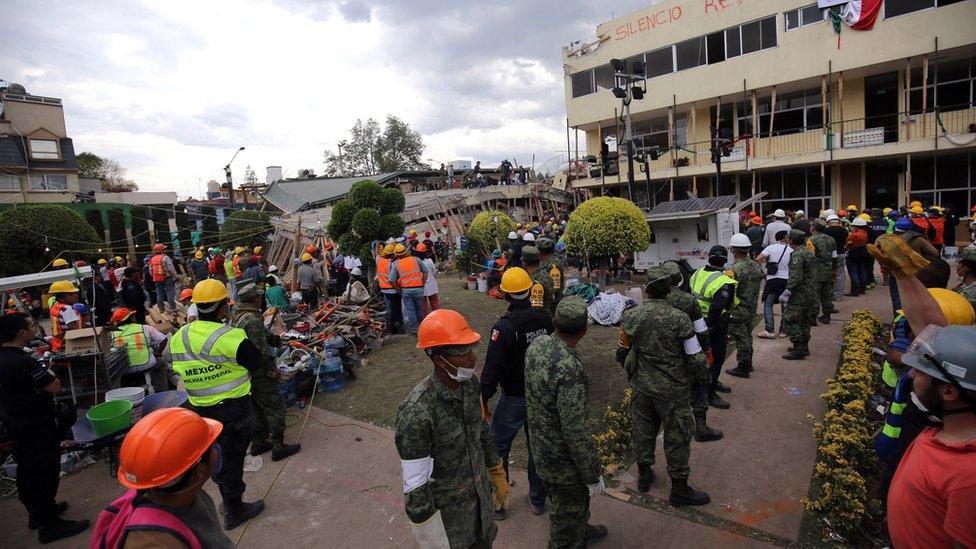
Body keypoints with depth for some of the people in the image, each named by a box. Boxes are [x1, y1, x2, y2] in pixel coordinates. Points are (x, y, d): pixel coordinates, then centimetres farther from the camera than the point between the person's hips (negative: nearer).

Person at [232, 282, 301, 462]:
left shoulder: (235, 315, 4)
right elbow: (261, 351, -25)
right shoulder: (252, 320, -27)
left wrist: (272, 338, 9)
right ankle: (278, 447, 12)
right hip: (259, 375, -9)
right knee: (275, 409, 4)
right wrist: (273, 370, -13)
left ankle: (258, 442, 34)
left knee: (257, 408, 22)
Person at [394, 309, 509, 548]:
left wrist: (497, 475, 15)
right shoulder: (416, 412, -34)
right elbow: (415, 485, -25)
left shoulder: (470, 383, -13)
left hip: (481, 492, 6)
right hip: (446, 507, -6)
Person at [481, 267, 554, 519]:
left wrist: (484, 401, -11)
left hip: (513, 400, -5)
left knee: (497, 449, 14)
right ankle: (538, 499, 36)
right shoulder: (545, 318, -8)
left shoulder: (504, 327, -25)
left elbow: (492, 370, -23)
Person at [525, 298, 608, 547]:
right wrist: (593, 476, -15)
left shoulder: (537, 344, -10)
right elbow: (577, 432, -29)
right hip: (562, 461, -8)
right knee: (568, 517, 17)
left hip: (539, 448, 8)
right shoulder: (570, 370, -36)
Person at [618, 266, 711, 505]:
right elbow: (695, 357, -15)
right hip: (673, 391, -4)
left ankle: (644, 475, 40)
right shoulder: (679, 319, -21)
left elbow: (624, 349, 3)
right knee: (677, 438, 13)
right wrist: (704, 379, 5)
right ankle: (679, 489, 28)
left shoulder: (630, 316, -9)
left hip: (641, 386, 4)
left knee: (643, 431, 21)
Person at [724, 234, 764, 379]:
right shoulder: (757, 266, 0)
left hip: (737, 312, -7)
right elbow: (758, 288, 10)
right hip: (752, 310, 8)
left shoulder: (734, 270, -25)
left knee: (741, 340, 4)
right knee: (748, 337, 21)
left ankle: (742, 368, 16)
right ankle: (748, 364, 36)